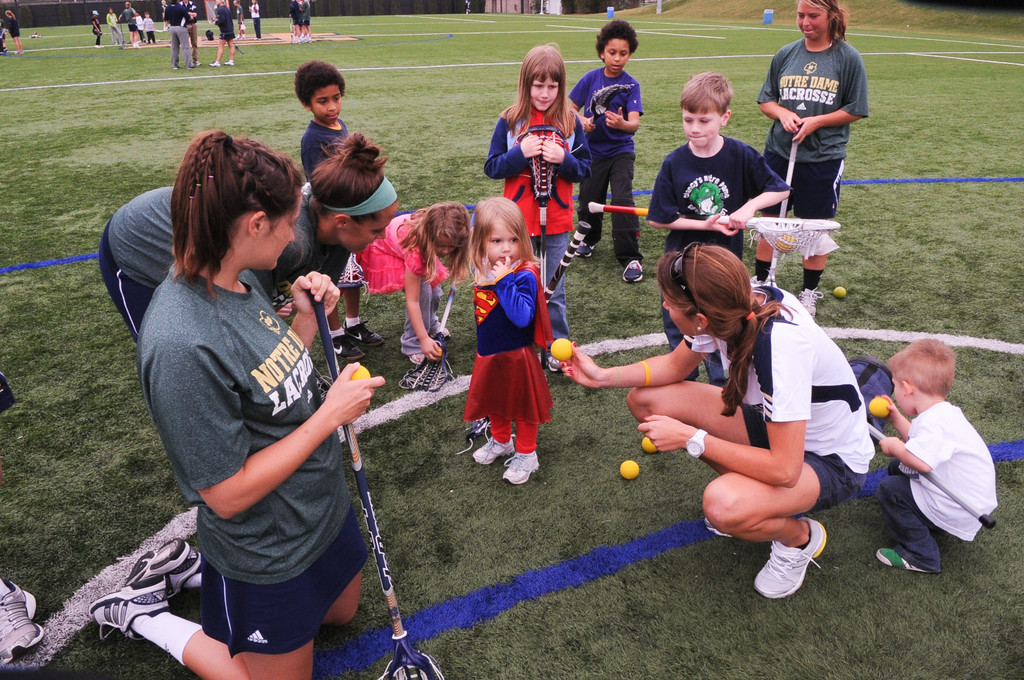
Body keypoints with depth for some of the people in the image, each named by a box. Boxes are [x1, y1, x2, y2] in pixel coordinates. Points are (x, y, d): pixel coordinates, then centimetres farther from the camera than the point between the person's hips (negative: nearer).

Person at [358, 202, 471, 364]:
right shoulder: (415, 249, -44)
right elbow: (412, 301, -38)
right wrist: (424, 339, -35)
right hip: (383, 253, -6)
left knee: (434, 289, -4)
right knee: (422, 289, -23)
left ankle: (431, 326, 27)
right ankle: (413, 346, -7)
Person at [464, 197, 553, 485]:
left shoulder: (525, 275, -25)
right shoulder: (482, 270, -5)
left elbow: (522, 317, -40)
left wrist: (505, 280, -40)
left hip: (516, 355, -7)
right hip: (487, 353, 7)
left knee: (523, 406, 14)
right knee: (494, 401, 26)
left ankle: (526, 454, 35)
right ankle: (501, 441, 51)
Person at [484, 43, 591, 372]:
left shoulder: (570, 122, 1)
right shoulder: (510, 121, -2)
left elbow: (585, 169, 3)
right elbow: (492, 167, -3)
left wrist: (563, 159, -16)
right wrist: (520, 153, -19)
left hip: (557, 220, 1)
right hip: (519, 219, 0)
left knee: (553, 289, 10)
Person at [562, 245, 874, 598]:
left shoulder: (781, 344, -38)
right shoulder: (733, 309, -16)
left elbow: (784, 470, -35)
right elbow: (675, 365, 4)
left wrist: (691, 438, -29)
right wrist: (603, 376, -5)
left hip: (831, 460, -7)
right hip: (773, 423, 7)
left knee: (723, 506, -37)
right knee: (645, 399, -5)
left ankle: (800, 536, 1)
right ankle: (745, 488, 11)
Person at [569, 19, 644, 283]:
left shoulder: (631, 84, -8)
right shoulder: (591, 78, -2)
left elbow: (635, 123, -18)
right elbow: (571, 107, 7)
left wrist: (622, 123, -41)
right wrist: (582, 120, -14)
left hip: (621, 152, -2)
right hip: (592, 151, 3)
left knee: (623, 200, -15)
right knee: (588, 200, 9)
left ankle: (631, 258, -8)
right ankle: (589, 239, 40)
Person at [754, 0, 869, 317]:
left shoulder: (848, 58, -3)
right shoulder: (785, 54, 6)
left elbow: (855, 110, -2)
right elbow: (766, 100, 11)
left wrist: (815, 121, -15)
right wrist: (783, 113, -10)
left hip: (823, 158, -3)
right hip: (778, 152, 3)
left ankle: (810, 291, 22)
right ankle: (760, 281, 27)